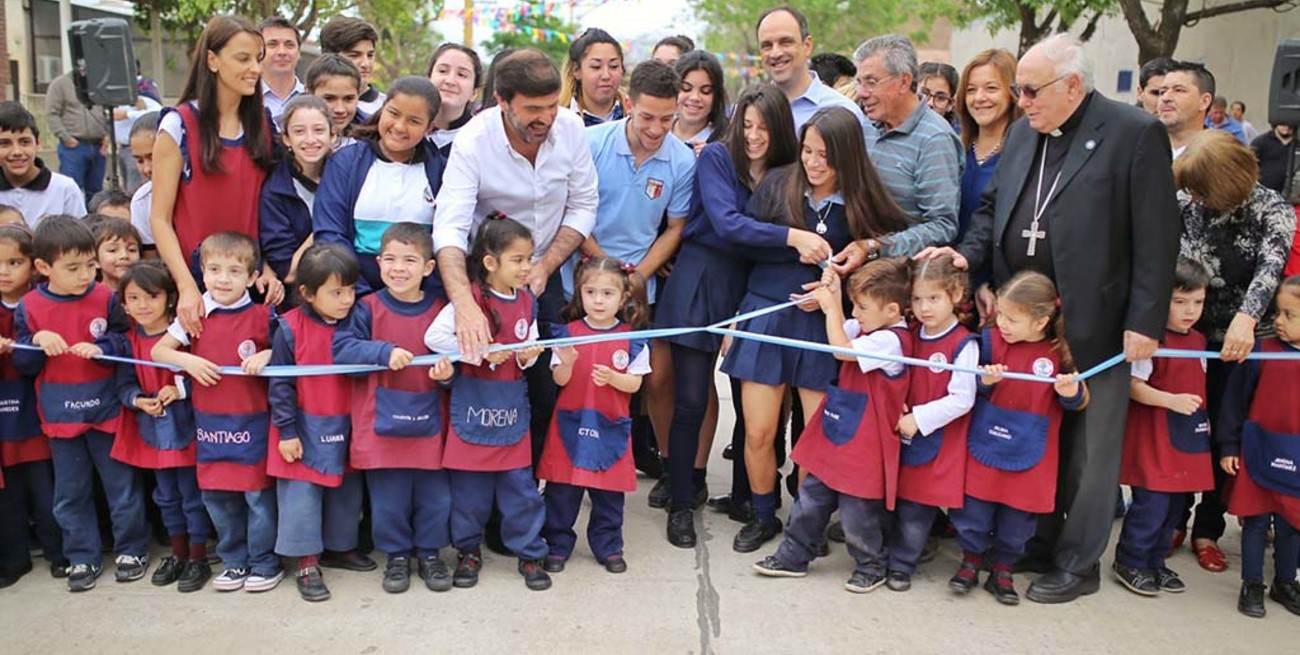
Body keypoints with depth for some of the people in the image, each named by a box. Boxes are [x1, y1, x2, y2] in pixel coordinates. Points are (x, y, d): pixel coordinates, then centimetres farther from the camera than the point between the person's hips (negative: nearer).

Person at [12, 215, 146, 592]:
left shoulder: (106, 298, -8)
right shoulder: (29, 307, -4)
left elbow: (127, 343, -4)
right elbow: (22, 365, 0)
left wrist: (101, 349, -22)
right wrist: (37, 341, -18)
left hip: (106, 409, -2)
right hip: (60, 415, 2)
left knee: (122, 486, 9)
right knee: (70, 494, 13)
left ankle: (131, 550, 25)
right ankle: (83, 558, 27)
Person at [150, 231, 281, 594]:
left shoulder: (262, 316, -7)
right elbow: (157, 351, 6)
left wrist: (267, 355, -18)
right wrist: (188, 361, -12)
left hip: (252, 421, -3)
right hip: (209, 423, 4)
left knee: (258, 493, 3)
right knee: (216, 495, 12)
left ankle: (265, 563, 18)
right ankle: (234, 561, 28)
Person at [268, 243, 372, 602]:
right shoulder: (290, 327, -15)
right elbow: (280, 384, -11)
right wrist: (286, 431, -10)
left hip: (345, 427, 4)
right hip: (305, 430, -4)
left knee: (346, 491, 16)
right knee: (301, 495, 2)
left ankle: (341, 546, 34)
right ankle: (307, 563, 13)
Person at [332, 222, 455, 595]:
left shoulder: (441, 311, 1)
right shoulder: (368, 308, -3)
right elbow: (342, 348, -12)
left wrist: (448, 373, -13)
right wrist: (385, 352, -22)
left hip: (429, 424, 1)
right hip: (381, 424, -1)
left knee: (434, 495, 9)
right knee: (388, 498, 8)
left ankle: (430, 553, 29)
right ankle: (396, 556, 28)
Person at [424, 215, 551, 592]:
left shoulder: (528, 301, 5)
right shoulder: (471, 297, -12)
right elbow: (434, 337, -18)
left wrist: (529, 356, -9)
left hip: (513, 409, 4)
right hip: (473, 409, -4)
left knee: (521, 486, 8)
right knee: (470, 489, 9)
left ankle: (530, 554, 21)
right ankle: (469, 550, 27)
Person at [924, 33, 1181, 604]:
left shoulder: (1134, 133, -9)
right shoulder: (1024, 133, 10)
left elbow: (1156, 236, -11)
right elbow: (993, 208, 17)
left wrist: (1146, 321, -14)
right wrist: (969, 254, -2)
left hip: (1094, 322, -6)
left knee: (1087, 447, 8)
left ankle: (1078, 565, 22)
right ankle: (1038, 542, 33)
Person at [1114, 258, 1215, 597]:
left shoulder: (1198, 340, 12)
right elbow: (1132, 386, -19)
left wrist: (1204, 418, 18)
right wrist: (1172, 401, -27)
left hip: (1188, 437, 8)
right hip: (1153, 436, -8)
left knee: (1174, 507, 14)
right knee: (1151, 505, -6)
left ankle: (1156, 562, 28)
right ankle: (1129, 562, 11)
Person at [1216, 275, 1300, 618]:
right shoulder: (1262, 351, -8)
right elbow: (1235, 399, -3)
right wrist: (1228, 446, -3)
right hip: (1258, 452, -2)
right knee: (1256, 522, 6)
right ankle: (1252, 585, 19)